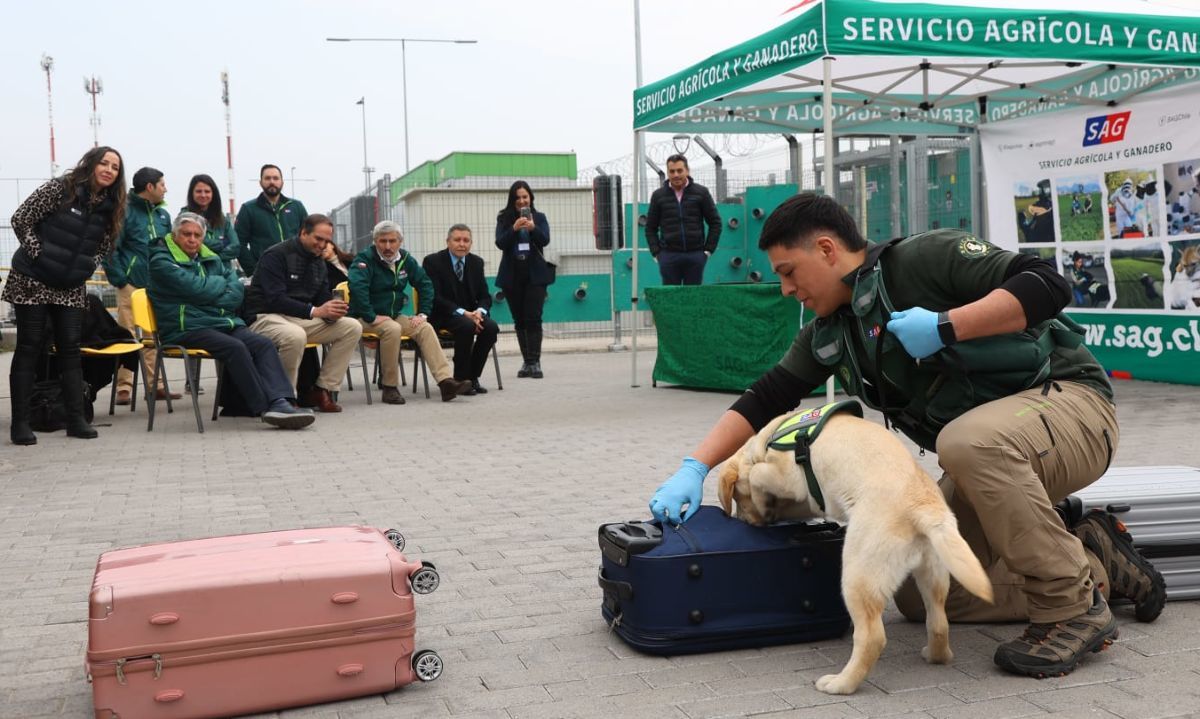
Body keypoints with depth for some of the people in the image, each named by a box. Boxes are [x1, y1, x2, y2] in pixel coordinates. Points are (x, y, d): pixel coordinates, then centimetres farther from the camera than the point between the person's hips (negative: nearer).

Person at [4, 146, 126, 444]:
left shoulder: (112, 207, 4)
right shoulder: (60, 188, -11)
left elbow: (104, 246, 15)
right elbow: (21, 220, -10)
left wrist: (86, 267, 0)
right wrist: (39, 255, -14)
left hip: (70, 288, 5)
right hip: (33, 281, -4)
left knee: (70, 349, 3)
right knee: (28, 348, -1)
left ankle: (76, 419, 6)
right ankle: (20, 422, 3)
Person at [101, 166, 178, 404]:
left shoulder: (163, 214, 14)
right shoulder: (125, 211, -7)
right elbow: (110, 248, -10)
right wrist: (118, 279, -12)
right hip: (131, 284, -6)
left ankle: (156, 384, 15)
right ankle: (124, 387, 0)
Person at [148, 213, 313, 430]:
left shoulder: (212, 259, 21)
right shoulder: (161, 261, -1)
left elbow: (237, 289, 10)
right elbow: (197, 288, -14)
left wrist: (215, 300, -10)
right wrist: (222, 282, 5)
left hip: (223, 322, 7)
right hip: (187, 329, -6)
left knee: (264, 344, -19)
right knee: (235, 347, -31)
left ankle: (280, 402, -35)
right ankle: (264, 407, -29)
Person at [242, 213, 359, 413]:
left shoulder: (319, 263, 14)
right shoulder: (275, 255, -12)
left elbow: (324, 299, 13)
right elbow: (275, 299, -22)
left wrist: (331, 311, -13)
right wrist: (315, 311, -29)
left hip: (301, 318, 8)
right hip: (266, 317, -8)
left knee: (352, 328, -8)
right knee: (295, 336, -41)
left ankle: (322, 390, -6)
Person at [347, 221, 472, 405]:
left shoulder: (405, 259, 8)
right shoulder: (364, 259, -12)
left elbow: (425, 284, 15)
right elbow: (357, 288, -28)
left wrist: (423, 313, 4)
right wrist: (371, 318, -30)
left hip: (395, 316, 6)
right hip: (366, 319, -6)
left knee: (425, 327, -17)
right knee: (392, 329, -35)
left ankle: (446, 380, -25)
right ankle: (389, 388, -25)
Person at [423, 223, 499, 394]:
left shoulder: (476, 262, 9)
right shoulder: (433, 261, -7)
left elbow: (485, 296, 9)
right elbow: (434, 298, -15)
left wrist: (479, 311, -16)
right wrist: (463, 313, -26)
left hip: (470, 314, 5)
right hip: (442, 316, -5)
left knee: (491, 327, -24)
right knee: (467, 326, -35)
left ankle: (472, 377, -11)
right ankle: (461, 379, -20)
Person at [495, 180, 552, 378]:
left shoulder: (539, 217, 5)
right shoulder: (504, 219, 5)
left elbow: (545, 240, -8)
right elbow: (500, 243, -6)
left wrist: (533, 228, -28)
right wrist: (514, 229, -23)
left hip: (534, 275, -1)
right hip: (512, 276, 1)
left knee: (533, 319, -9)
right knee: (519, 321, 6)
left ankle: (535, 363, -11)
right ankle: (526, 362, 13)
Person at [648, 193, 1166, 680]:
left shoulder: (924, 258, -15)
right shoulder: (829, 333, 7)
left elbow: (1047, 286, -23)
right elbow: (764, 399, 8)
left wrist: (944, 326, -27)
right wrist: (694, 469, -1)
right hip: (987, 461, 8)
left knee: (969, 441, -39)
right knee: (917, 595, -1)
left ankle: (1073, 611, -21)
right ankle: (1095, 561, 10)